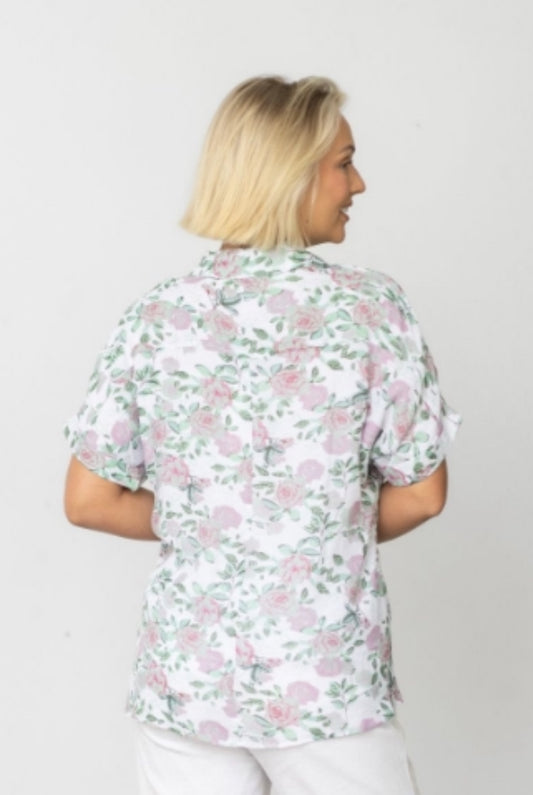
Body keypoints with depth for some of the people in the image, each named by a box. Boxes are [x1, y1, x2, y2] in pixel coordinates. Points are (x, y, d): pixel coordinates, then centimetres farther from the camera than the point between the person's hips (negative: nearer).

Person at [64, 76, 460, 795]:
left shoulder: (154, 319, -2)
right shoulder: (372, 309, -10)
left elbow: (89, 500, 0)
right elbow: (421, 494, -5)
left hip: (183, 680, 3)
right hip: (328, 690, -3)